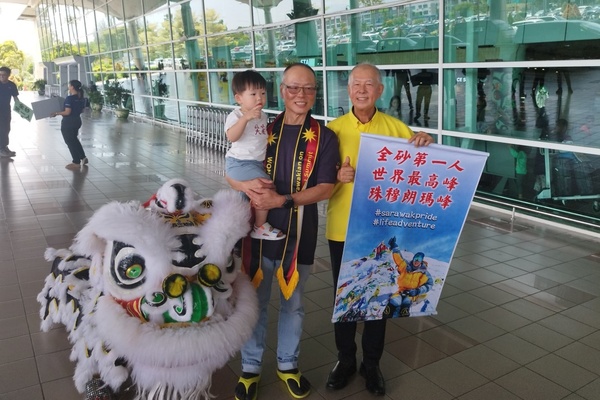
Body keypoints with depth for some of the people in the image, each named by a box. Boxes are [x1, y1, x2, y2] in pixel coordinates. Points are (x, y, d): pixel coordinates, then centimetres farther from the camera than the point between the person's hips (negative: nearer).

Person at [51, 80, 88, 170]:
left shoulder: (69, 98, -20)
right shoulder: (82, 98, 2)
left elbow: (67, 112, -23)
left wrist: (56, 113, -12)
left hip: (68, 123, -7)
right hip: (77, 121, 7)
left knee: (70, 142, 6)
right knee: (74, 140, 25)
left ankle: (76, 163, 12)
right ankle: (83, 157, 25)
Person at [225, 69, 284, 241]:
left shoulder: (263, 116, 10)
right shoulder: (235, 116, -13)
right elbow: (231, 136, -32)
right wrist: (246, 118, -39)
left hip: (257, 163, 9)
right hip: (239, 163, -9)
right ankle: (260, 227, -6)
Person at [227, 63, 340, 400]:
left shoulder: (324, 137, -4)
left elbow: (326, 189, -11)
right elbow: (231, 174, 3)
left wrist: (281, 200, -22)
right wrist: (248, 186, -20)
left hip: (298, 233, 0)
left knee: (293, 303, 16)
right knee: (255, 303, 12)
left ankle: (288, 364, 37)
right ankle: (251, 368, 32)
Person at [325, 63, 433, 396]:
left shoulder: (396, 128, -1)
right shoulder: (334, 128, -2)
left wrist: (426, 144, -15)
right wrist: (338, 176, -24)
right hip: (342, 228, 0)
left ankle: (372, 362, 31)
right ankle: (346, 358, 32)